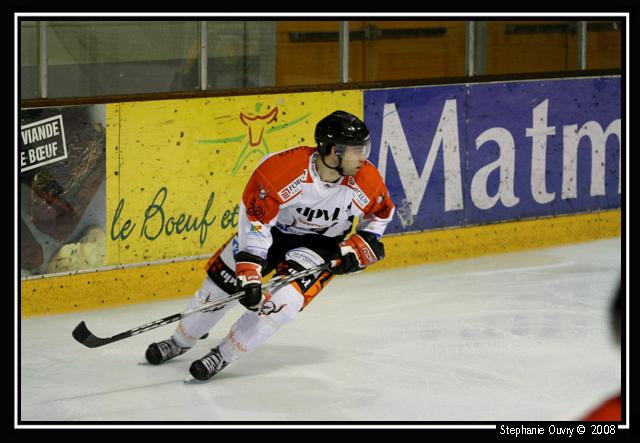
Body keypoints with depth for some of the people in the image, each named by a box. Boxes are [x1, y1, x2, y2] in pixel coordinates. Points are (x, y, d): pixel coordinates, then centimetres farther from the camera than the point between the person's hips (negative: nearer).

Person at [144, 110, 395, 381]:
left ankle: (223, 356, -2)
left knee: (284, 300, -22)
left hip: (320, 243, 0)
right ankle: (181, 341, 33)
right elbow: (254, 220, -28)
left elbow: (381, 213, -1)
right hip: (271, 229, 0)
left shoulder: (366, 179, -25)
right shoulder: (280, 169, -35)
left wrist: (359, 246, -14)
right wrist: (249, 272, -32)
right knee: (221, 282, 4)